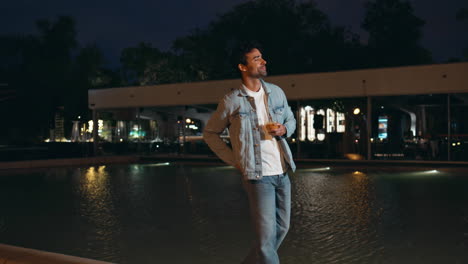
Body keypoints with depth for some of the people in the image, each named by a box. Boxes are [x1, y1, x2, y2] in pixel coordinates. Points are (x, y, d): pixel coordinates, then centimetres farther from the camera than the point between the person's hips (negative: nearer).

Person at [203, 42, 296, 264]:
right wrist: (233, 160, -3)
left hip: (283, 173, 6)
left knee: (281, 228, 16)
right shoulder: (231, 101, -7)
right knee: (266, 236, -7)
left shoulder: (276, 92, 7)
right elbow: (210, 133, 4)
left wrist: (284, 130, -3)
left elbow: (291, 119, 21)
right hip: (258, 176, -6)